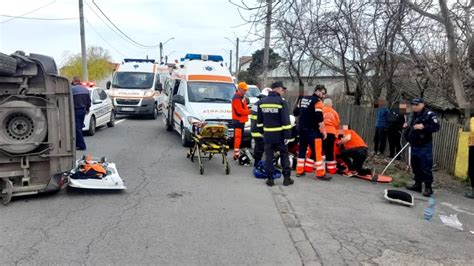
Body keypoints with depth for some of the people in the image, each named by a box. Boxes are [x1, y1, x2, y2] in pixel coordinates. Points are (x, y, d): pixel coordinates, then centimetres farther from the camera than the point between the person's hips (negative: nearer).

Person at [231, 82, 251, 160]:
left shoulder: (242, 97, 15)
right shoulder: (236, 98, -16)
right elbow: (240, 111, -22)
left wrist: (247, 107, 5)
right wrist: (250, 111, -17)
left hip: (241, 120, 10)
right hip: (238, 120, -10)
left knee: (240, 137, 14)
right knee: (237, 137, -12)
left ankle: (237, 152, 23)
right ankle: (236, 154, -13)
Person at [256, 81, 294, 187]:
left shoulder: (262, 102, 6)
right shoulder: (281, 102, -11)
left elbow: (259, 120, 12)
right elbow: (286, 121, -15)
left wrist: (262, 131, 20)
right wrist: (287, 135, -11)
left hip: (267, 134, 4)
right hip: (279, 135, -3)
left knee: (269, 156, 7)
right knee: (284, 155, 9)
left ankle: (270, 179, 9)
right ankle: (286, 178, 12)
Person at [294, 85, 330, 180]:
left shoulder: (303, 99, 12)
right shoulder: (317, 101, -10)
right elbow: (319, 118, -17)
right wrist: (323, 131, -12)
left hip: (302, 129, 8)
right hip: (312, 130, -8)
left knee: (302, 149, 14)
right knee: (317, 151, -5)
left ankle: (299, 171, 17)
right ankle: (320, 173, -3)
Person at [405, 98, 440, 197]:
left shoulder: (429, 115, -10)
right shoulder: (414, 115, 17)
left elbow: (436, 127, -18)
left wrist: (423, 126, -27)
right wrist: (408, 126, 10)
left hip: (424, 146, -8)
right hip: (414, 145, 8)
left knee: (425, 167, -7)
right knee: (415, 166, 14)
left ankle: (428, 187, 1)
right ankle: (417, 184, 25)